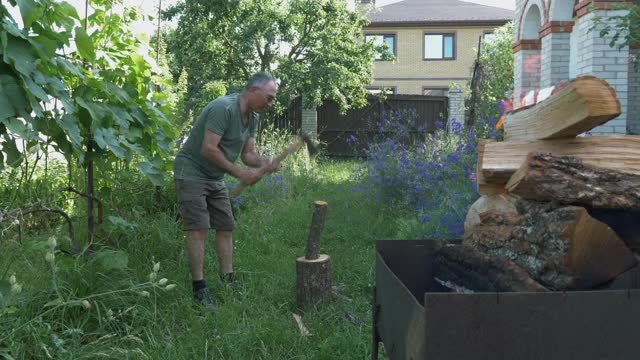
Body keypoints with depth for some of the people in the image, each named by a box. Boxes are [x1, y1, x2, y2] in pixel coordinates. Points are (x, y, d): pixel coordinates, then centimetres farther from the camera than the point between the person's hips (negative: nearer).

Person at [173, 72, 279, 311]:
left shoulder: (253, 118, 6)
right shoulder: (224, 108, -24)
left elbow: (248, 153, 5)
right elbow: (208, 149, -28)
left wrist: (264, 163, -17)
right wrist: (240, 173, -24)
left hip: (215, 179, 9)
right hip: (191, 173, -9)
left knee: (226, 227, 6)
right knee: (199, 229, -12)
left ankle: (228, 281, 13)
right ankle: (199, 289, -6)